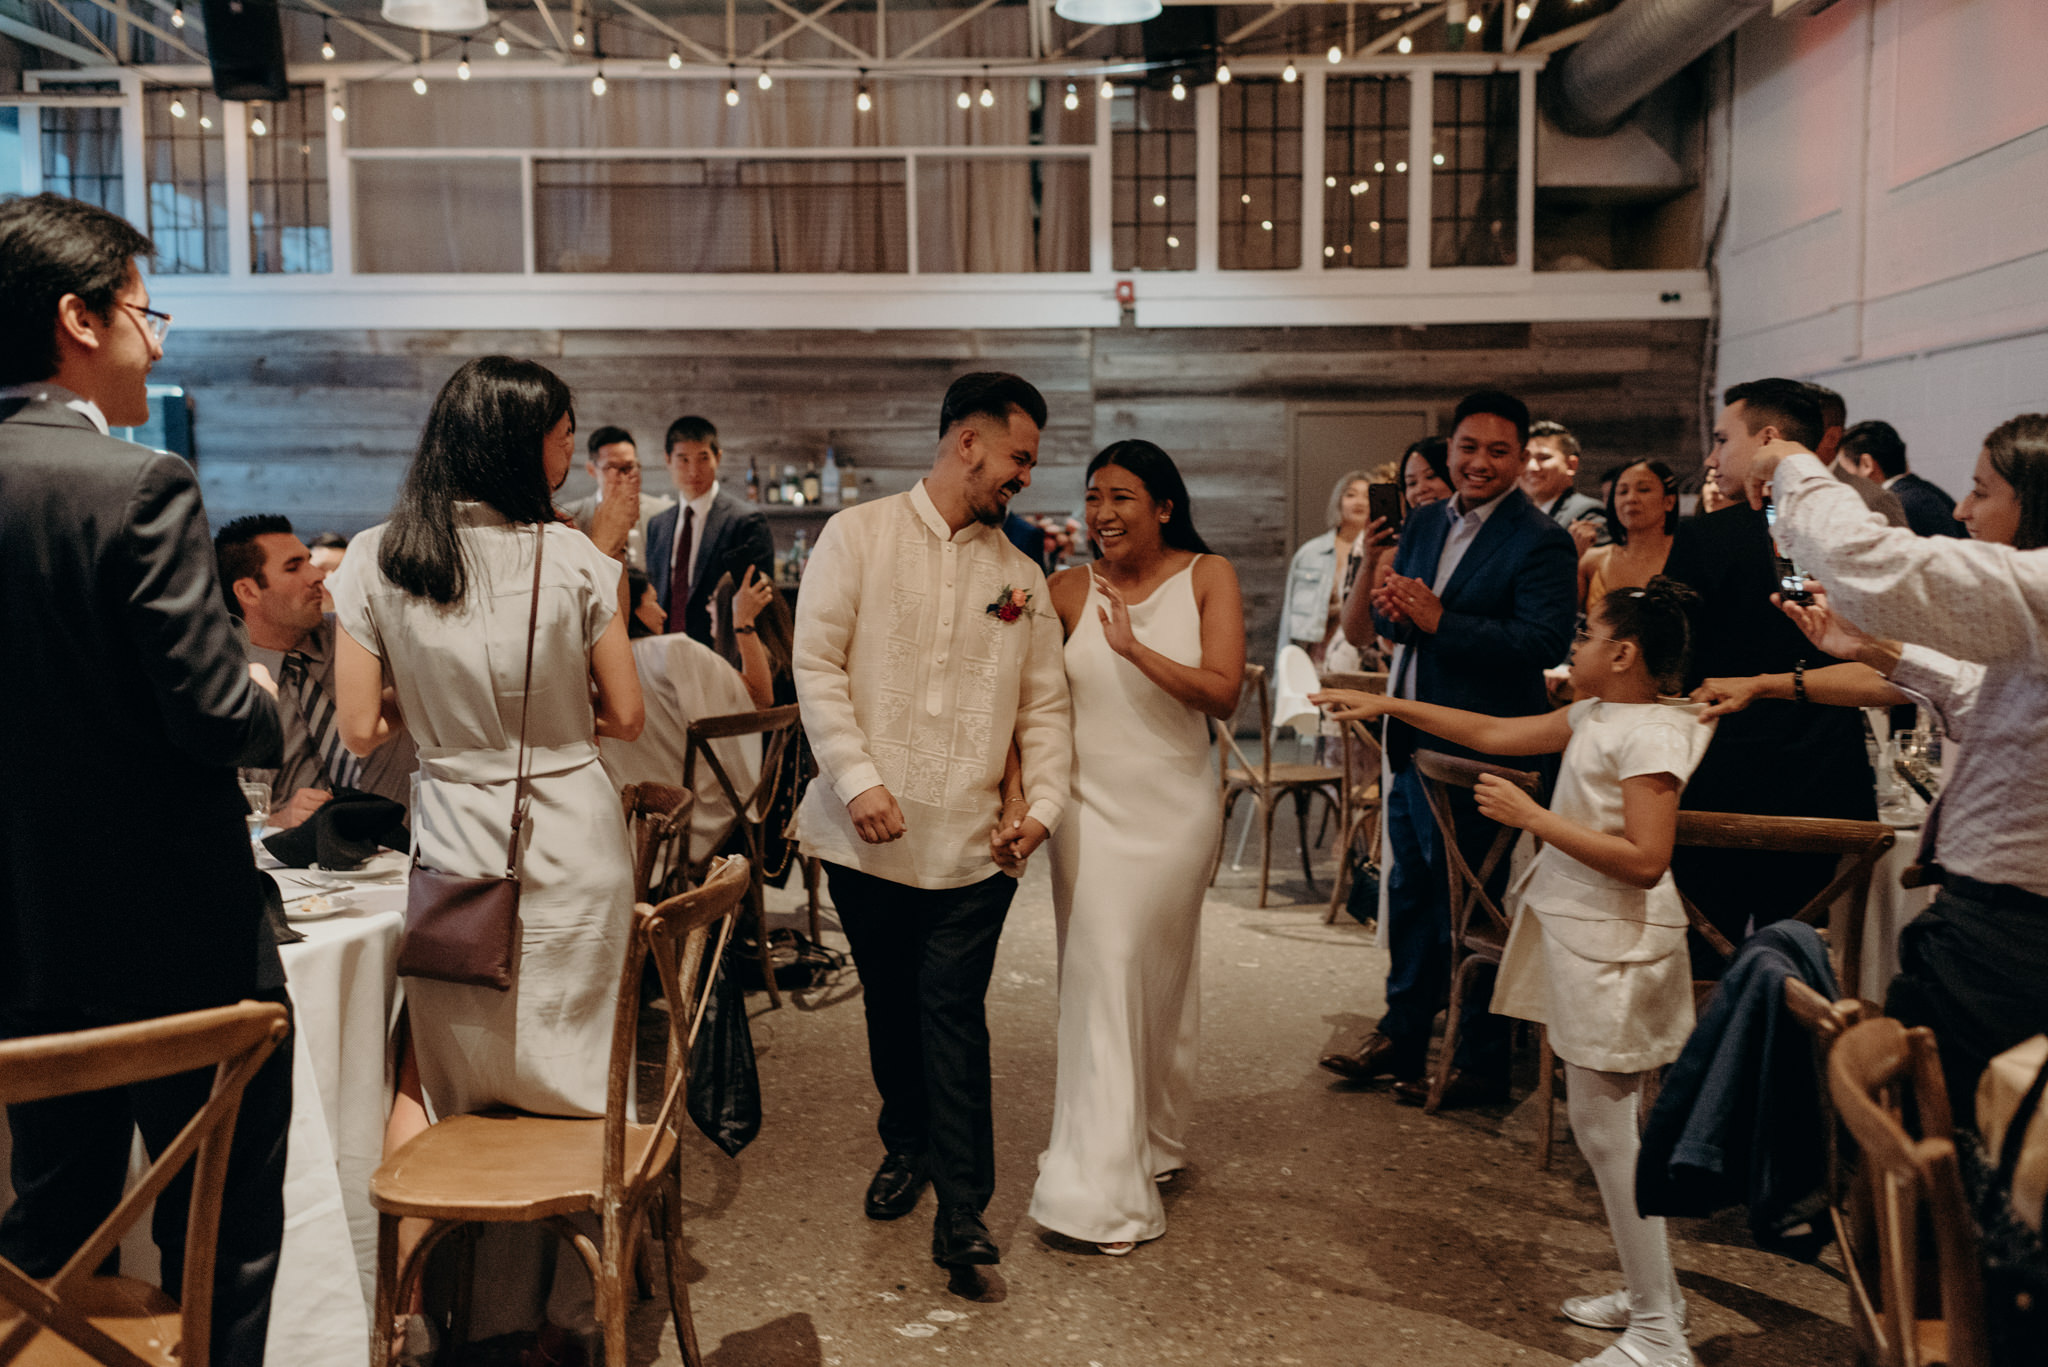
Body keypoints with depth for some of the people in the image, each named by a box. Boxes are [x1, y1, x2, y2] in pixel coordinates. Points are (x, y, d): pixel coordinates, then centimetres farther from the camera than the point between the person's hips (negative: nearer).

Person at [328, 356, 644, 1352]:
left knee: (426, 1076, 18)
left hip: (456, 846, 1)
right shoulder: (572, 558, -9)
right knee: (580, 1079, 15)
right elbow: (624, 717, -2)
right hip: (576, 848, -1)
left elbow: (360, 729, -3)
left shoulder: (376, 561, -4)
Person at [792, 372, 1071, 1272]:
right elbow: (816, 664, -5)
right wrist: (859, 779, -13)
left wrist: (1042, 801, -5)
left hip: (972, 843, 1)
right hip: (867, 835, 0)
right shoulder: (859, 535, 1)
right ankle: (907, 1146, 36)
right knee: (889, 1003, 14)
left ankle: (962, 1205, 4)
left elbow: (1045, 704, 10)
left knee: (953, 1012, -4)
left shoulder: (1021, 575, 11)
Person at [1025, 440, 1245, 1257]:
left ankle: (1157, 1140, 37)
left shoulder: (1208, 578, -2)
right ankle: (1102, 1189, 5)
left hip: (1176, 811, 1)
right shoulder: (1068, 591, -2)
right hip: (1092, 809, -1)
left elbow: (1223, 694, -12)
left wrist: (1134, 646, -19)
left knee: (1164, 976, 14)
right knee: (1100, 977, -4)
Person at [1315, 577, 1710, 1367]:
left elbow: (1646, 859, -24)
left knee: (1605, 1129, -4)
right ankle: (1649, 1294, 27)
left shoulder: (1650, 733, -17)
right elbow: (1494, 734, 18)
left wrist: (1533, 817, -20)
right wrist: (1387, 705, 17)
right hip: (1579, 934, 9)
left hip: (1614, 947, -9)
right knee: (1606, 1125, 15)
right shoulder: (1594, 715, 11)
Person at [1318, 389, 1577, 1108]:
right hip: (1413, 737, 8)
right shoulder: (1425, 524, 11)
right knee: (1409, 890, 18)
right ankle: (1401, 1037, 34)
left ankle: (1482, 1063, 18)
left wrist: (1437, 621, -27)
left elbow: (1543, 642, -23)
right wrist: (1392, 611, -10)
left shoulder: (1541, 542, -12)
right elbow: (1387, 619, 14)